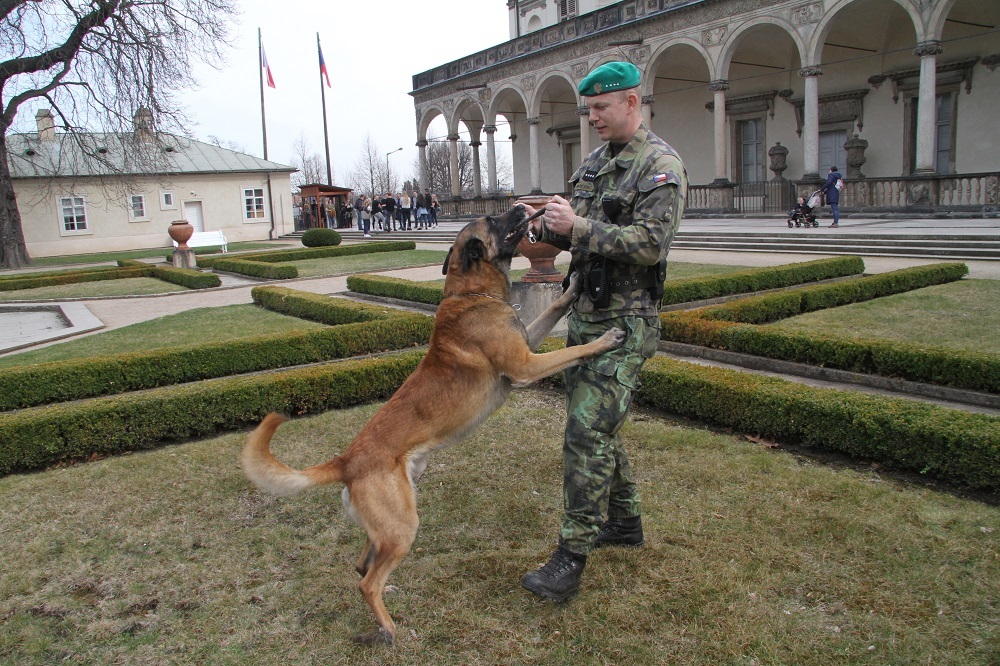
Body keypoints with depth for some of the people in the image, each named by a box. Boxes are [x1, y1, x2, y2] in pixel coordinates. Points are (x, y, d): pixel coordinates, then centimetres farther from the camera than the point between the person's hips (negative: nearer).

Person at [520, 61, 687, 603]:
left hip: (624, 322, -9)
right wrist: (546, 228, -1)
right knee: (596, 424, 16)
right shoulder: (593, 164, 15)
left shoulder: (661, 165, -11)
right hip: (585, 314, 9)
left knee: (587, 432, -12)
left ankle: (572, 557, -3)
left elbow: (650, 244, -21)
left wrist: (578, 225, -23)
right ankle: (625, 520, 33)